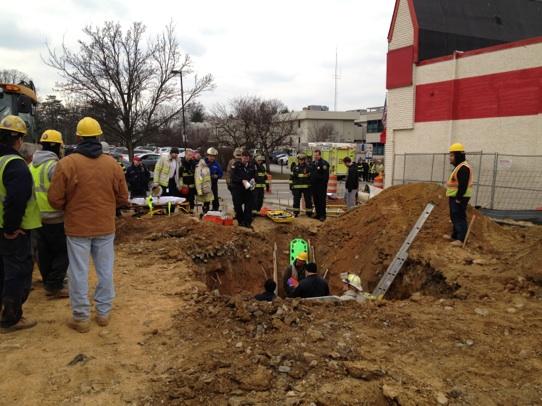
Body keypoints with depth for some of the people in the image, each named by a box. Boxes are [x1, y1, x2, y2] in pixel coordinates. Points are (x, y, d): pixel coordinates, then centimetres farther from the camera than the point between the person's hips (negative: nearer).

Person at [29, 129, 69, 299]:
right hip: (55, 218, -8)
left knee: (44, 252, 15)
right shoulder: (54, 166, -16)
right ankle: (54, 286, 1)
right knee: (62, 252, 1)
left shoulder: (32, 165, 10)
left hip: (37, 216, 8)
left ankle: (48, 282, 24)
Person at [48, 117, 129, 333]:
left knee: (79, 272, 8)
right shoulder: (113, 164, -3)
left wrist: (70, 208, 12)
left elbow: (55, 199, -8)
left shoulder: (66, 163, -12)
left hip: (77, 227, -2)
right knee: (105, 270, 13)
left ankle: (81, 318, 17)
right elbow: (123, 198, 4)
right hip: (105, 226, 3)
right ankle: (103, 312, 24)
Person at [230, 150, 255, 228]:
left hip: (247, 188, 3)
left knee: (249, 205, -2)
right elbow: (233, 176, -13)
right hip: (237, 188, -3)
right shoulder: (236, 165, -4)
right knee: (238, 205, 1)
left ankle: (247, 222, 3)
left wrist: (253, 181, -5)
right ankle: (241, 221, 16)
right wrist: (242, 181, -25)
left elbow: (254, 176, 18)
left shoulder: (251, 166, 9)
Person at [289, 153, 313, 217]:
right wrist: (291, 185, 5)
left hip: (306, 187, -1)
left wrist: (311, 186, 1)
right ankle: (295, 212, 13)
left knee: (308, 200, 2)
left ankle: (309, 212, 10)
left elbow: (311, 177, 5)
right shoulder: (295, 167, 8)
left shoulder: (308, 167, 3)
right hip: (297, 187, 1)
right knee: (296, 200, 4)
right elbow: (291, 177, 10)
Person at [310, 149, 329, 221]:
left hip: (321, 185, -8)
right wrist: (311, 182, 14)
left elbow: (326, 175, -15)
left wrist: (323, 183, -18)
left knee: (322, 200, -4)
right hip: (314, 185, 8)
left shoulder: (324, 163, -11)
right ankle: (318, 214, 21)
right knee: (316, 201, 12)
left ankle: (322, 215, 1)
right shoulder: (313, 163, 15)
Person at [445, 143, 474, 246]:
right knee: (454, 217, 18)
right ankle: (455, 236, 29)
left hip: (459, 198, -11)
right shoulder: (459, 166, 16)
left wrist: (458, 198, -24)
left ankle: (461, 239, -6)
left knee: (459, 218, -8)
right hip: (455, 197, 11)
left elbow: (463, 185, -24)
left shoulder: (463, 168, -19)